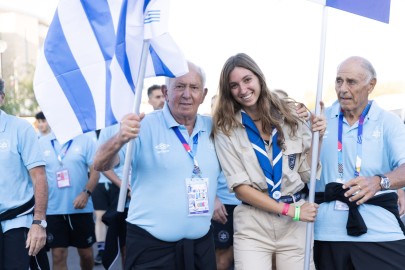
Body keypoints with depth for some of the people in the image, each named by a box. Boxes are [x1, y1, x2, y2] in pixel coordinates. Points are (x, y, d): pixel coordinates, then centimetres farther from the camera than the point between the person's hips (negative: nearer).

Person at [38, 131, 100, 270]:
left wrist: (86, 193, -19)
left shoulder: (85, 139, -2)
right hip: (53, 209, 1)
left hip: (80, 208, 0)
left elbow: (95, 171, -4)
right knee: (58, 255, 0)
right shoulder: (41, 143, 2)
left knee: (86, 253, 11)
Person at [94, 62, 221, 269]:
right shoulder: (144, 126, -8)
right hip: (151, 246, -4)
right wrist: (119, 139, -37)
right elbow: (100, 165, -18)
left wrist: (214, 197, 4)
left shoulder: (212, 129, 6)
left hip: (202, 244, 4)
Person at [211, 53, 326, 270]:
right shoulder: (226, 129, -3)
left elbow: (307, 174, 5)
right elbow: (240, 186, -7)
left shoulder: (289, 116, 2)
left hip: (295, 223, 2)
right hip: (252, 226, -1)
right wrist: (289, 210, -12)